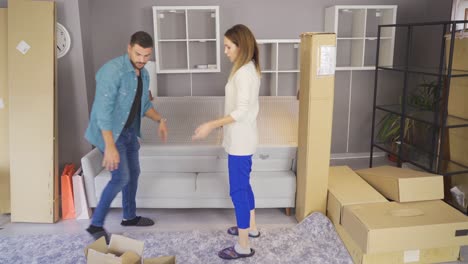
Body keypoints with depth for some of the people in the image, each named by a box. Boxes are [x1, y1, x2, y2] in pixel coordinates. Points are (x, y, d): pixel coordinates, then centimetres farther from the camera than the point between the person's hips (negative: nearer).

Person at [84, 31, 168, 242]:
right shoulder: (113, 70, -24)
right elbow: (103, 109, -31)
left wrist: (160, 120, 2)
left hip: (129, 131, 9)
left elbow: (144, 104, 18)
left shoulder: (143, 74, 3)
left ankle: (129, 216, 34)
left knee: (133, 173, 16)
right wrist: (110, 146, -36)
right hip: (110, 133, -9)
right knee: (121, 177, -11)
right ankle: (96, 225, 5)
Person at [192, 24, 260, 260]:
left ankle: (243, 247, 10)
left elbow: (241, 112, -26)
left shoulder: (243, 73, -21)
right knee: (243, 185, 22)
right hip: (242, 138, 10)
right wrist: (223, 126, 22)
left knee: (237, 191, -2)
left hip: (240, 141, -10)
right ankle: (251, 227, 39)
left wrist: (212, 125, -26)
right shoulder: (249, 69, 11)